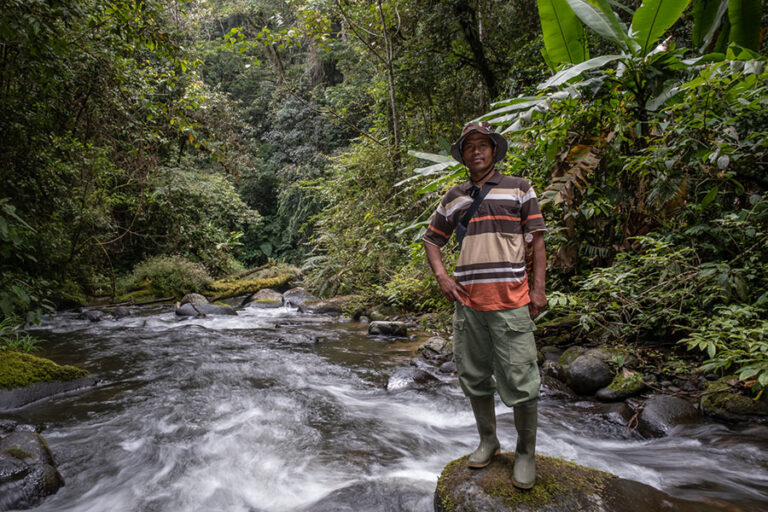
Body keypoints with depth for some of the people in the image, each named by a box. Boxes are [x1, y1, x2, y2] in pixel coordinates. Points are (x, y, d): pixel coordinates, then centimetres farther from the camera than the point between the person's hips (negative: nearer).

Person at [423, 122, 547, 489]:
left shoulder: (519, 189, 6)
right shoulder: (453, 199, 14)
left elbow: (537, 240, 3)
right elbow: (431, 240, 20)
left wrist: (538, 287, -5)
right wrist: (441, 277, 3)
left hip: (510, 301, -3)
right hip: (467, 302, 4)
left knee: (520, 381, -1)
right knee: (474, 377, 13)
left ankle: (526, 453, 19)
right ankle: (488, 441, 32)